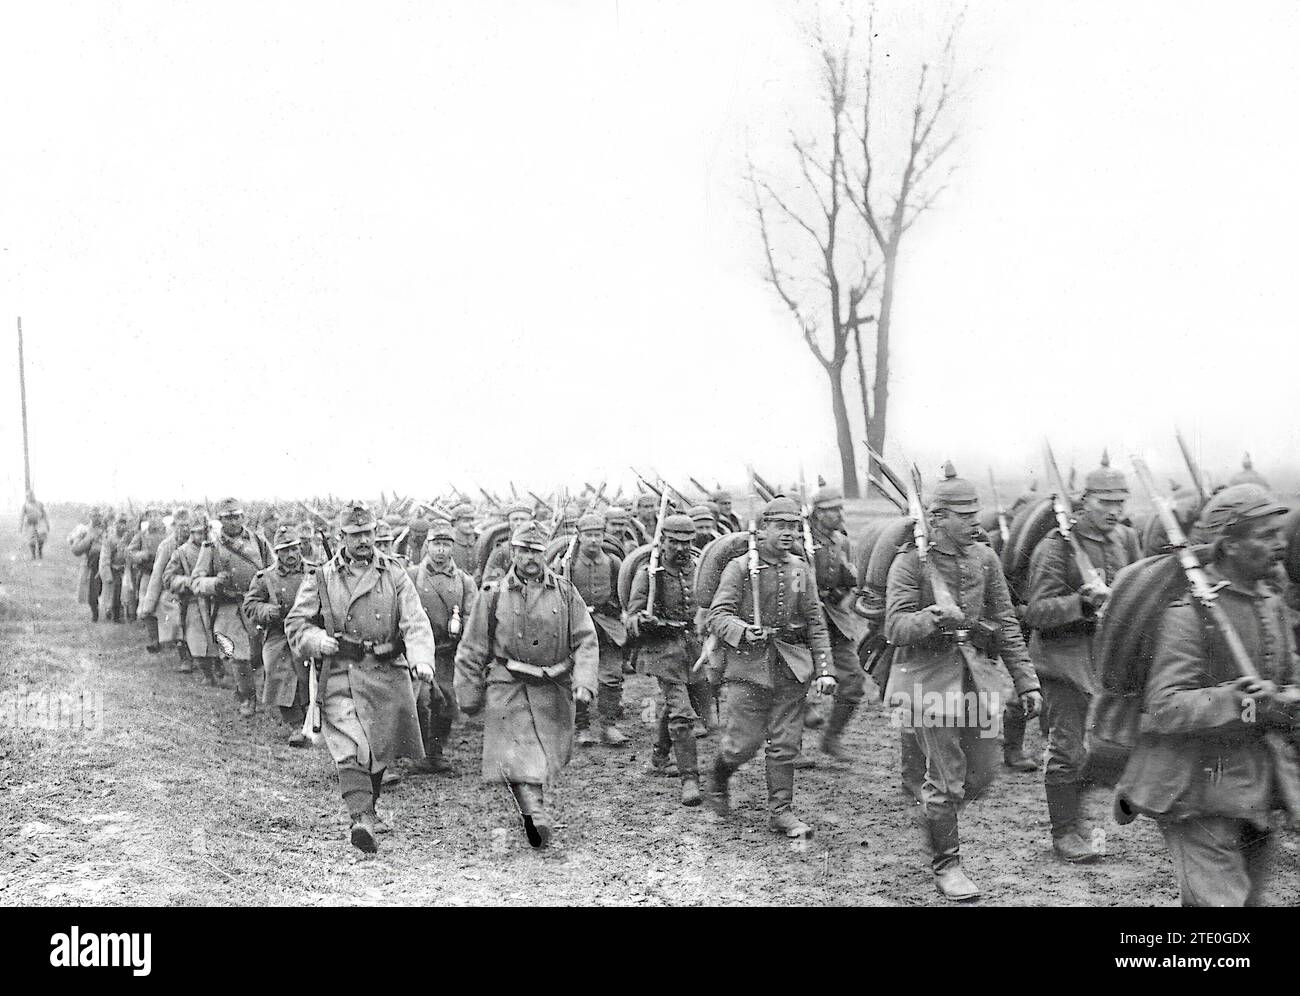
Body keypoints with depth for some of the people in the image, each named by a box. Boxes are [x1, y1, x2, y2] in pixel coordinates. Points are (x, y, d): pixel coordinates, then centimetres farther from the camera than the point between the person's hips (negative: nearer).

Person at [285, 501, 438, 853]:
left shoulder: (394, 575, 4)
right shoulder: (322, 578, 4)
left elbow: (415, 622, -7)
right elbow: (295, 623, 10)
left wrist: (421, 660, -25)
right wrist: (316, 639, -12)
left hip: (387, 675, 2)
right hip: (340, 675, -2)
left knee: (379, 750, 14)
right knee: (350, 748, -17)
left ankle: (367, 809, 36)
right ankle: (360, 818, -23)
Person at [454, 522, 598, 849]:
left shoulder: (565, 593, 4)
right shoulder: (493, 595, 1)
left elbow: (586, 641, 1)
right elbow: (472, 650, 6)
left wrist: (584, 683, -13)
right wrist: (469, 696, 6)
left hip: (554, 690, 2)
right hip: (509, 687, -2)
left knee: (553, 754, 11)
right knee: (518, 752, -17)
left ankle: (530, 806, 33)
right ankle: (535, 811, -24)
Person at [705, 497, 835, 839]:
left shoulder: (802, 571, 10)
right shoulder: (740, 568, -3)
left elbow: (816, 624, 11)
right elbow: (717, 615, -8)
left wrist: (824, 669, 3)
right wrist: (744, 631, -28)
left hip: (791, 668, 4)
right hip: (749, 664, -4)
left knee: (786, 743, 4)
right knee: (744, 742, -1)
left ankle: (781, 811, 16)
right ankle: (717, 779, 29)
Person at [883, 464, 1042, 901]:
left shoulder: (985, 558, 5)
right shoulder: (910, 563, -9)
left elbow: (1005, 624, 9)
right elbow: (895, 627, -15)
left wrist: (1026, 681, 5)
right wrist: (934, 618, -35)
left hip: (978, 674, 5)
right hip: (929, 679, -5)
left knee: (983, 771, 9)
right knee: (946, 777, -1)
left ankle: (936, 816, 38)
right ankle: (945, 863, 17)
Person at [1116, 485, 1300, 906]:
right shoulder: (1189, 609, -17)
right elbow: (1165, 708, -22)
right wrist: (1239, 701, -29)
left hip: (1255, 788, 9)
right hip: (1199, 789, -8)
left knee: (1251, 896, 20)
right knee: (1218, 898, -8)